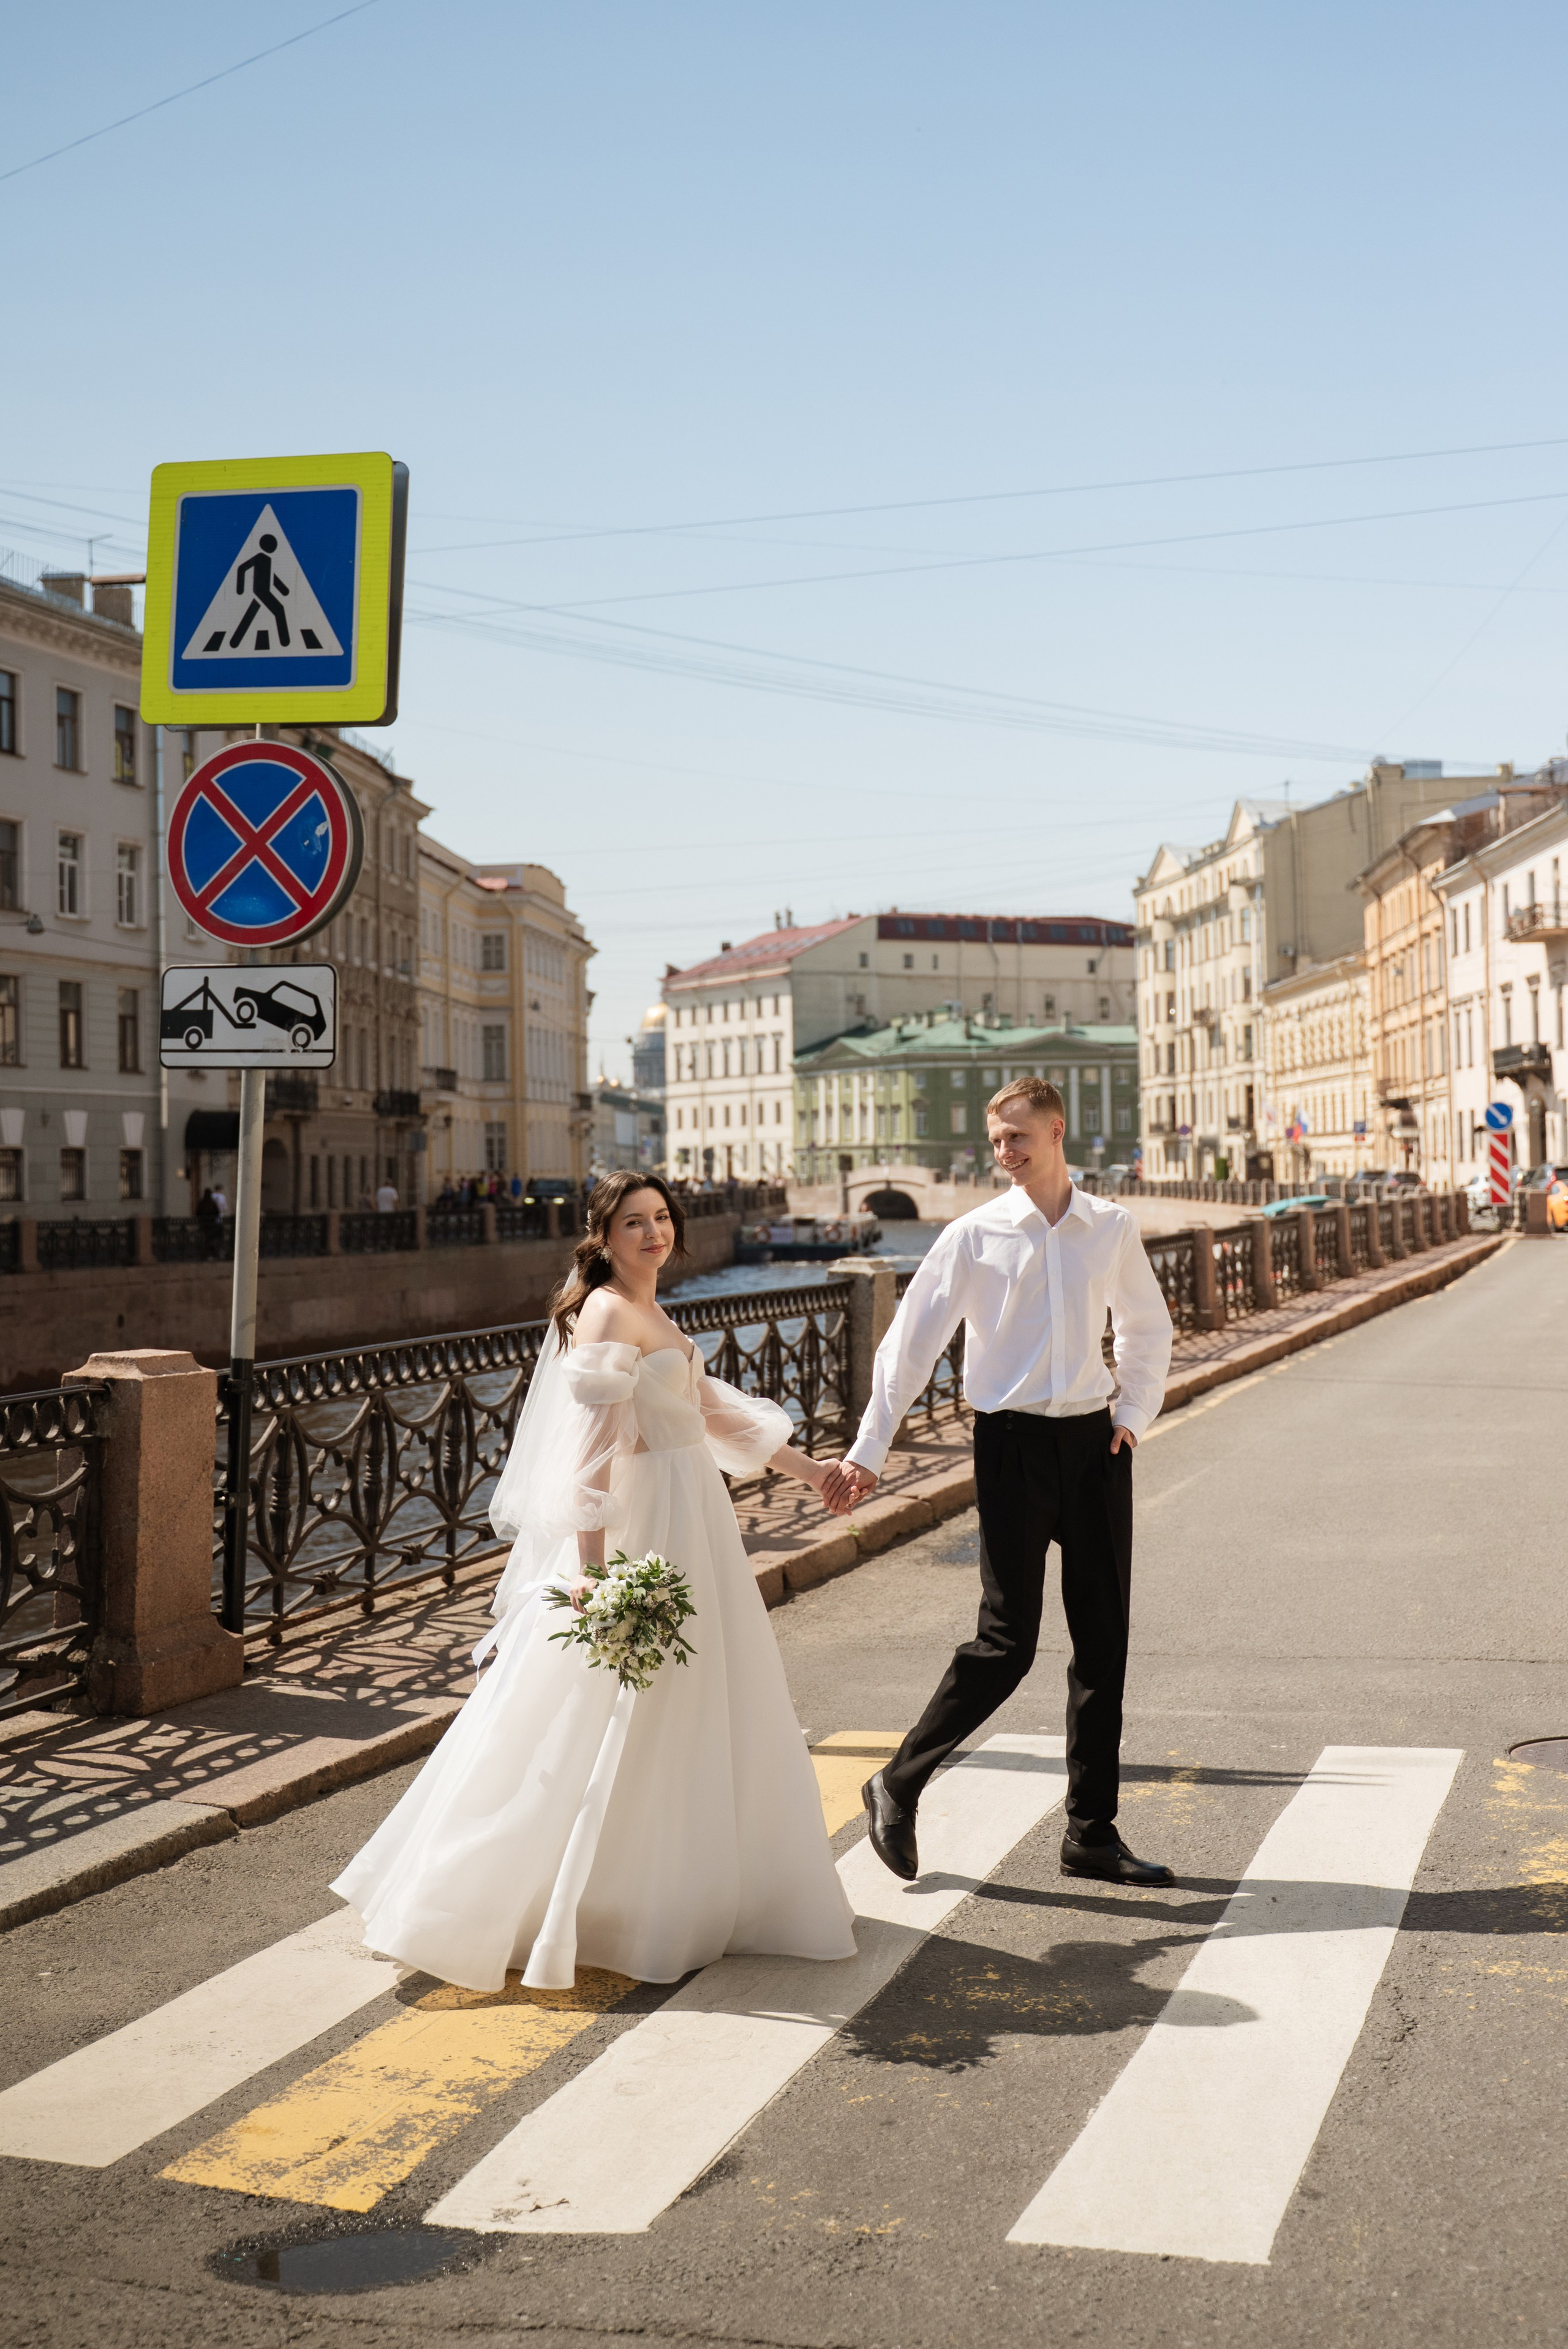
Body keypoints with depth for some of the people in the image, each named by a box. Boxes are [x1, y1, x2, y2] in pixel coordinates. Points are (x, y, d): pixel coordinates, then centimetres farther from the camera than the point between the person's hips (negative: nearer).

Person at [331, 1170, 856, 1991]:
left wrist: (810, 1469, 23)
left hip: (691, 1534, 10)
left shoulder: (652, 1317, 13)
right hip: (638, 1533, -10)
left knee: (689, 1711, 17)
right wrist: (592, 1567, -28)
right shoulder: (606, 1315, -16)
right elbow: (592, 1448, -22)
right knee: (611, 1726, -3)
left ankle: (677, 1892, 30)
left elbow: (713, 1411, 21)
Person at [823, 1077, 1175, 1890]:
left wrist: (1134, 1412, 9)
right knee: (1006, 1641, -8)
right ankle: (898, 1786, 12)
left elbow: (1147, 1327, 21)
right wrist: (868, 1451, -8)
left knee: (1105, 1641, 7)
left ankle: (1091, 1834, 18)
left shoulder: (1113, 1228, 6)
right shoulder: (974, 1236, -4)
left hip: (1093, 1441, 4)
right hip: (1014, 1443, -4)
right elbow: (911, 1342, -3)